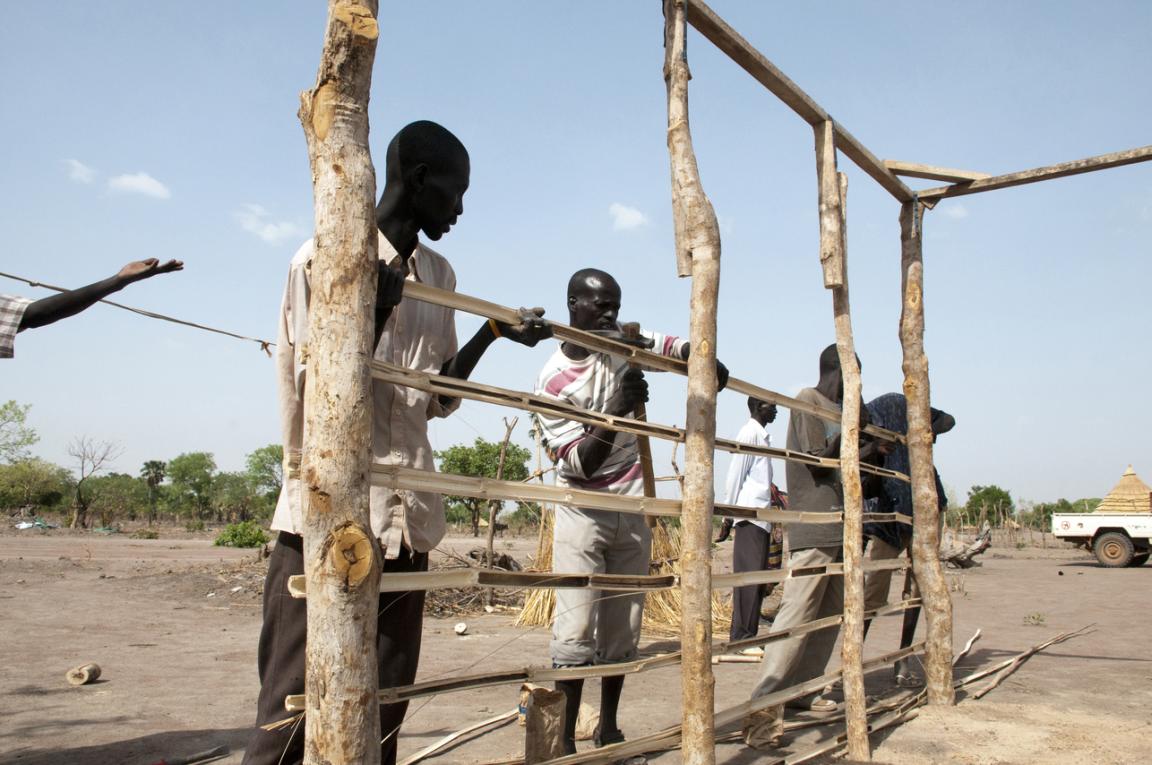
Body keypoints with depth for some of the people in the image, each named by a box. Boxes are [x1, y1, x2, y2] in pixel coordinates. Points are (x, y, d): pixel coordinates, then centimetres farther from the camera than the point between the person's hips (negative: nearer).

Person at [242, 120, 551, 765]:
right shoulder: (326, 258, -3)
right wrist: (375, 312, -19)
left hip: (408, 517, 6)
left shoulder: (437, 274, 15)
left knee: (386, 707, 10)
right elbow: (315, 393, -9)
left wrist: (492, 332, 6)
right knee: (292, 712, -3)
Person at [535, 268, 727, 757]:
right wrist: (617, 411, -32)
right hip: (584, 513, -4)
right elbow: (578, 464, -18)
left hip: (632, 511, 4)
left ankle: (609, 728, 22)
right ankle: (564, 740, -3)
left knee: (623, 630, 7)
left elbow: (673, 347, 17)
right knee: (576, 633, -12)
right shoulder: (553, 380, -13)